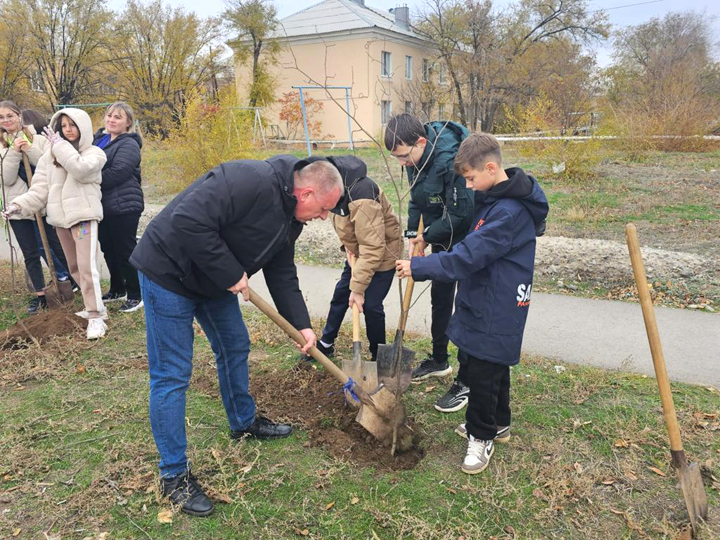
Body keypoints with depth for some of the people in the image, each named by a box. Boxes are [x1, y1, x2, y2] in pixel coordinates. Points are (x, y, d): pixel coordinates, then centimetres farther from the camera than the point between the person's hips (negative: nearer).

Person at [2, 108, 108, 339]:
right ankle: (94, 307, 25)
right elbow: (40, 188, 6)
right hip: (61, 218, 6)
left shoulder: (94, 153, -3)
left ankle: (96, 317, -9)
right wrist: (20, 204, -7)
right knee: (74, 268, 13)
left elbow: (80, 169, -25)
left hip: (84, 215, -6)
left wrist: (61, 146, -16)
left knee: (87, 267, -12)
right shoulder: (50, 156, 11)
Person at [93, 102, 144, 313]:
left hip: (124, 206, -8)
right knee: (109, 250, 16)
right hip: (103, 206, 8)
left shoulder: (128, 144, -10)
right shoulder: (99, 139, 15)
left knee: (126, 251, -3)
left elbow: (117, 173, -21)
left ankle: (135, 295, 8)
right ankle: (117, 289, 31)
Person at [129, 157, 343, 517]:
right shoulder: (250, 182, -30)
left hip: (214, 280, 10)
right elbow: (187, 221, -36)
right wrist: (230, 275, -27)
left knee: (235, 347, 18)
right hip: (169, 269, -9)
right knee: (172, 374, -5)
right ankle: (173, 475, 7)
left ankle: (244, 423, 41)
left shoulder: (290, 217, 1)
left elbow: (282, 273, 9)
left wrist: (302, 324, 2)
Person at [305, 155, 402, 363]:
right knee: (340, 295, 14)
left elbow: (373, 248, -35)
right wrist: (347, 244, -4)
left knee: (371, 305, -5)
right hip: (358, 250, 8)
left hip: (381, 253, -8)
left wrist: (358, 288, -31)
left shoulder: (362, 199, -38)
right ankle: (326, 344, 32)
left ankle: (378, 356, 16)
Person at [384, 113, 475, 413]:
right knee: (439, 298, 19)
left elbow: (460, 214, -29)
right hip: (441, 239, 9)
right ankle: (439, 361, 38)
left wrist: (426, 237, -16)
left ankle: (465, 382, 10)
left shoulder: (451, 160, -32)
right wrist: (413, 234, -3)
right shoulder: (415, 158, -5)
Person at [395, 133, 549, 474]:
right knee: (494, 366, 22)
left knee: (482, 371, 2)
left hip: (496, 310, -10)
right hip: (484, 302, 10)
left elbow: (467, 257, -28)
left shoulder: (509, 212, -25)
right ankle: (498, 424, 39)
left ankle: (481, 436, 20)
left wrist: (417, 267, -23)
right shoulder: (495, 199, 6)